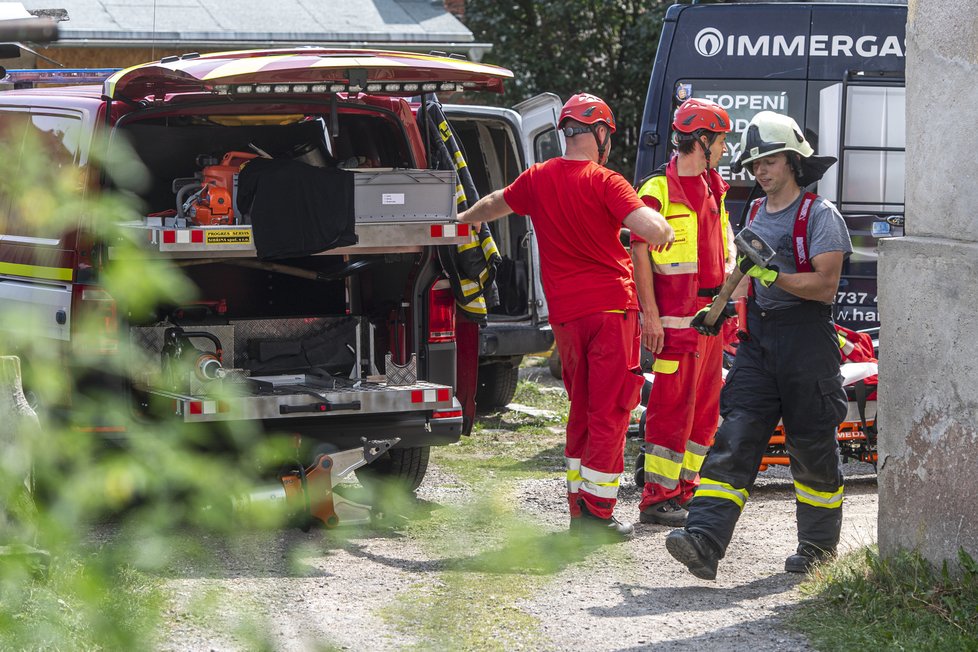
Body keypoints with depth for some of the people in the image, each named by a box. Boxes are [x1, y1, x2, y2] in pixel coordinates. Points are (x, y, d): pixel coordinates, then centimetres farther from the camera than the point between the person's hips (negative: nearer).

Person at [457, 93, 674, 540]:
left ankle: (578, 507, 17)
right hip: (611, 305, -5)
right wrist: (664, 230, 0)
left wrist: (463, 219, 49)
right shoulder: (605, 182, -10)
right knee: (609, 411, -1)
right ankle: (597, 514, -4)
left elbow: (493, 205, 27)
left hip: (565, 313, 5)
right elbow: (649, 227, -24)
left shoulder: (538, 179, 7)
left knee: (581, 410, 17)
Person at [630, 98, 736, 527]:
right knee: (673, 405, -8)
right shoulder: (658, 190, -10)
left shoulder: (713, 189, 15)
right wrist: (650, 315, -16)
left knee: (705, 404, 11)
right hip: (677, 315, -8)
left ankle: (687, 490, 19)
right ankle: (658, 498, -4)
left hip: (711, 310, 8)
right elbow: (640, 252, -12)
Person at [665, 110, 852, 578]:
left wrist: (772, 275, -24)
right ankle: (704, 543, -18)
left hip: (806, 342, -6)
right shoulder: (755, 214, 16)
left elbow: (825, 286, -14)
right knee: (734, 439, -7)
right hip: (758, 340, 6)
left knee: (813, 449, 5)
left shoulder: (820, 216, -6)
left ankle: (819, 544, 22)